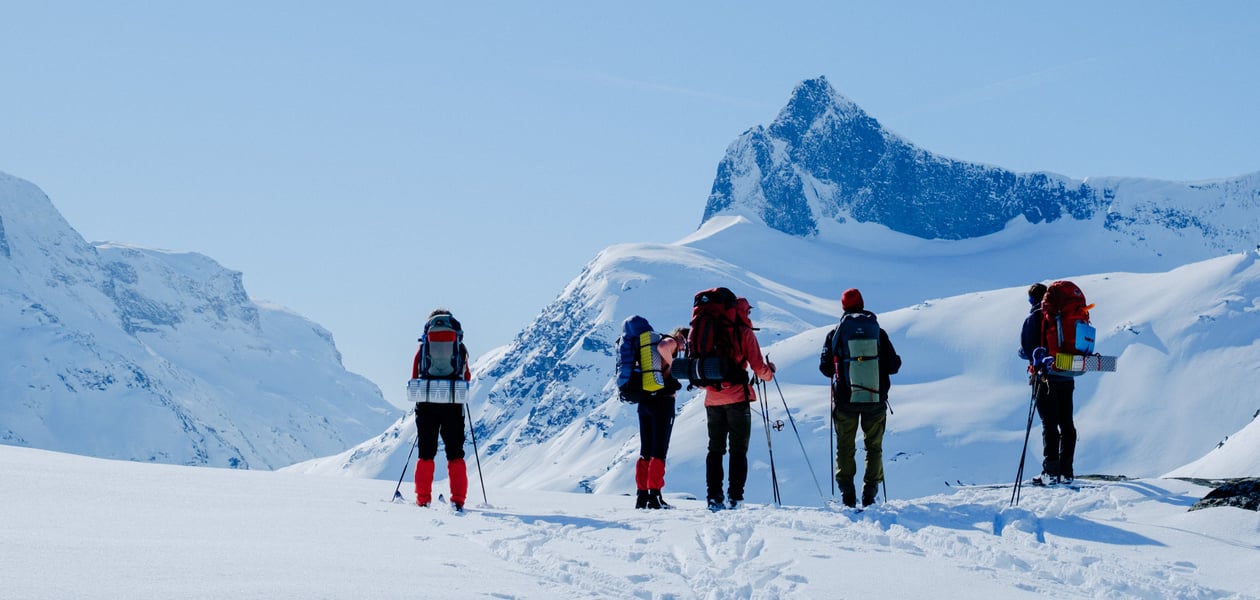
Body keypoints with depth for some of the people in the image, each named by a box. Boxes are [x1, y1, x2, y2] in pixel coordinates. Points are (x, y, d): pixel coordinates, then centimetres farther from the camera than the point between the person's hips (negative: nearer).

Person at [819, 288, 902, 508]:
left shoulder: (836, 333, -3)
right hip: (876, 399, 1)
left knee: (845, 448, 9)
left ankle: (847, 495, 0)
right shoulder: (878, 331, -1)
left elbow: (825, 367, 0)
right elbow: (894, 365, 0)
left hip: (845, 399, -1)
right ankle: (870, 494, 3)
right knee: (874, 447, 12)